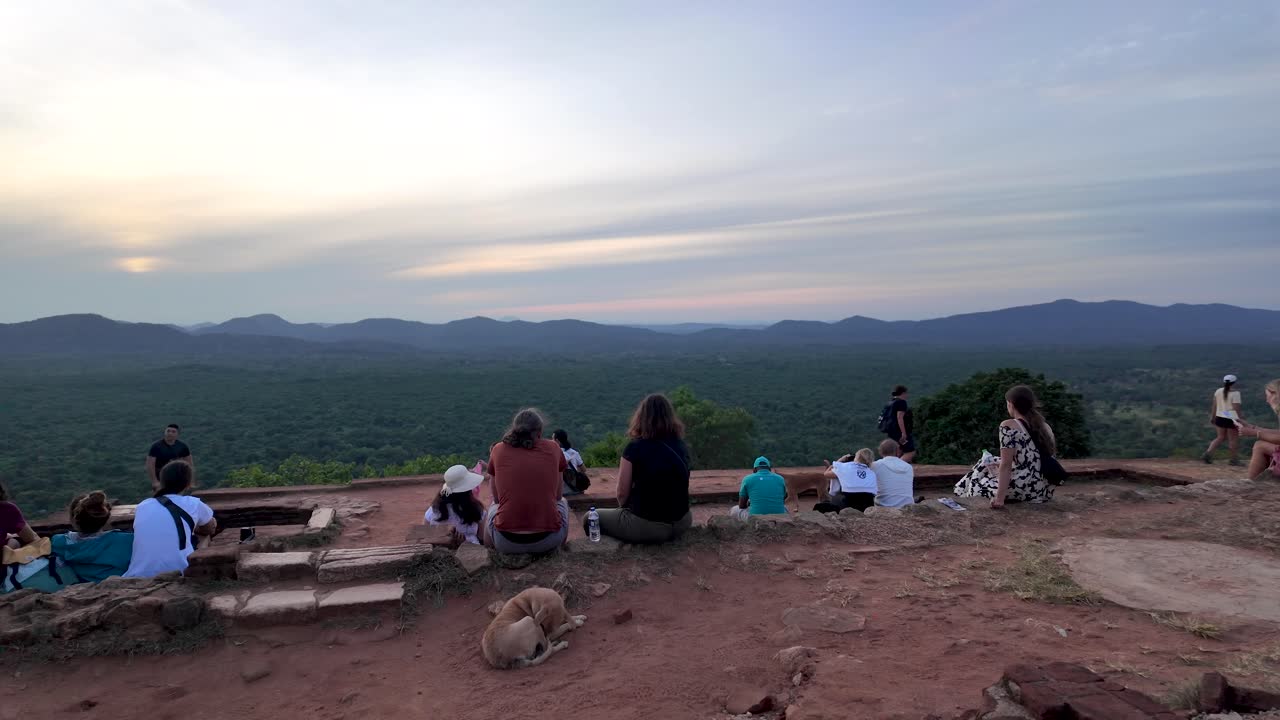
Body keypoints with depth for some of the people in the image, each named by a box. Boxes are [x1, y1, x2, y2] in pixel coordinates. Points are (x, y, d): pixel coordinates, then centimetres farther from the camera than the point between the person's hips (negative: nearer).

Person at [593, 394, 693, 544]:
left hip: (647, 526, -5)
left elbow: (622, 493, -7)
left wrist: (625, 508, 16)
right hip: (682, 523, 6)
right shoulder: (682, 447, 2)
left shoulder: (634, 448, -12)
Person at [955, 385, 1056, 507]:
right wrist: (1001, 465, 24)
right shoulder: (1045, 427, 10)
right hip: (1045, 493, 8)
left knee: (977, 487, 19)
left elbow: (1006, 465, -17)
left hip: (1024, 491, -8)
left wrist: (1000, 498, -17)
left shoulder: (1008, 426, -11)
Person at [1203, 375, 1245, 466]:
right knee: (1234, 439, 6)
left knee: (1220, 437, 14)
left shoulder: (1218, 391, 4)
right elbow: (1236, 407, -15)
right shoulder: (1235, 393, -13)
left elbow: (1214, 405, 8)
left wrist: (1212, 417, 14)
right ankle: (1234, 459, 14)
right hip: (1231, 418, -6)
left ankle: (1208, 454, 1)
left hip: (1220, 417, 6)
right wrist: (1240, 417, -6)